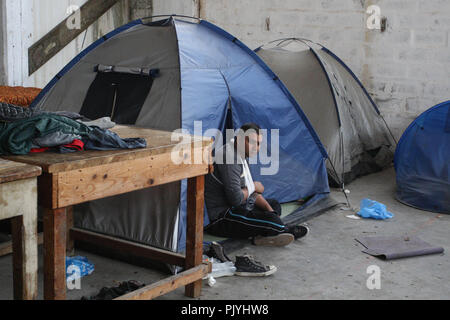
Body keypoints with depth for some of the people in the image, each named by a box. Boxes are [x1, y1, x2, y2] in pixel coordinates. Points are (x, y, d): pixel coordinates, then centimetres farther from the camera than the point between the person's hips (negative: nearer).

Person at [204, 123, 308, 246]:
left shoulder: (239, 156, 11)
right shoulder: (229, 158, -23)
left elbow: (250, 192, 16)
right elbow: (236, 198, -28)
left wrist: (269, 209, 2)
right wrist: (253, 187, -7)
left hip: (233, 209, 11)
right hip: (220, 220, -11)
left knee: (274, 204, 21)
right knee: (268, 219, -27)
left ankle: (261, 236, -7)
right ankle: (287, 232, 5)